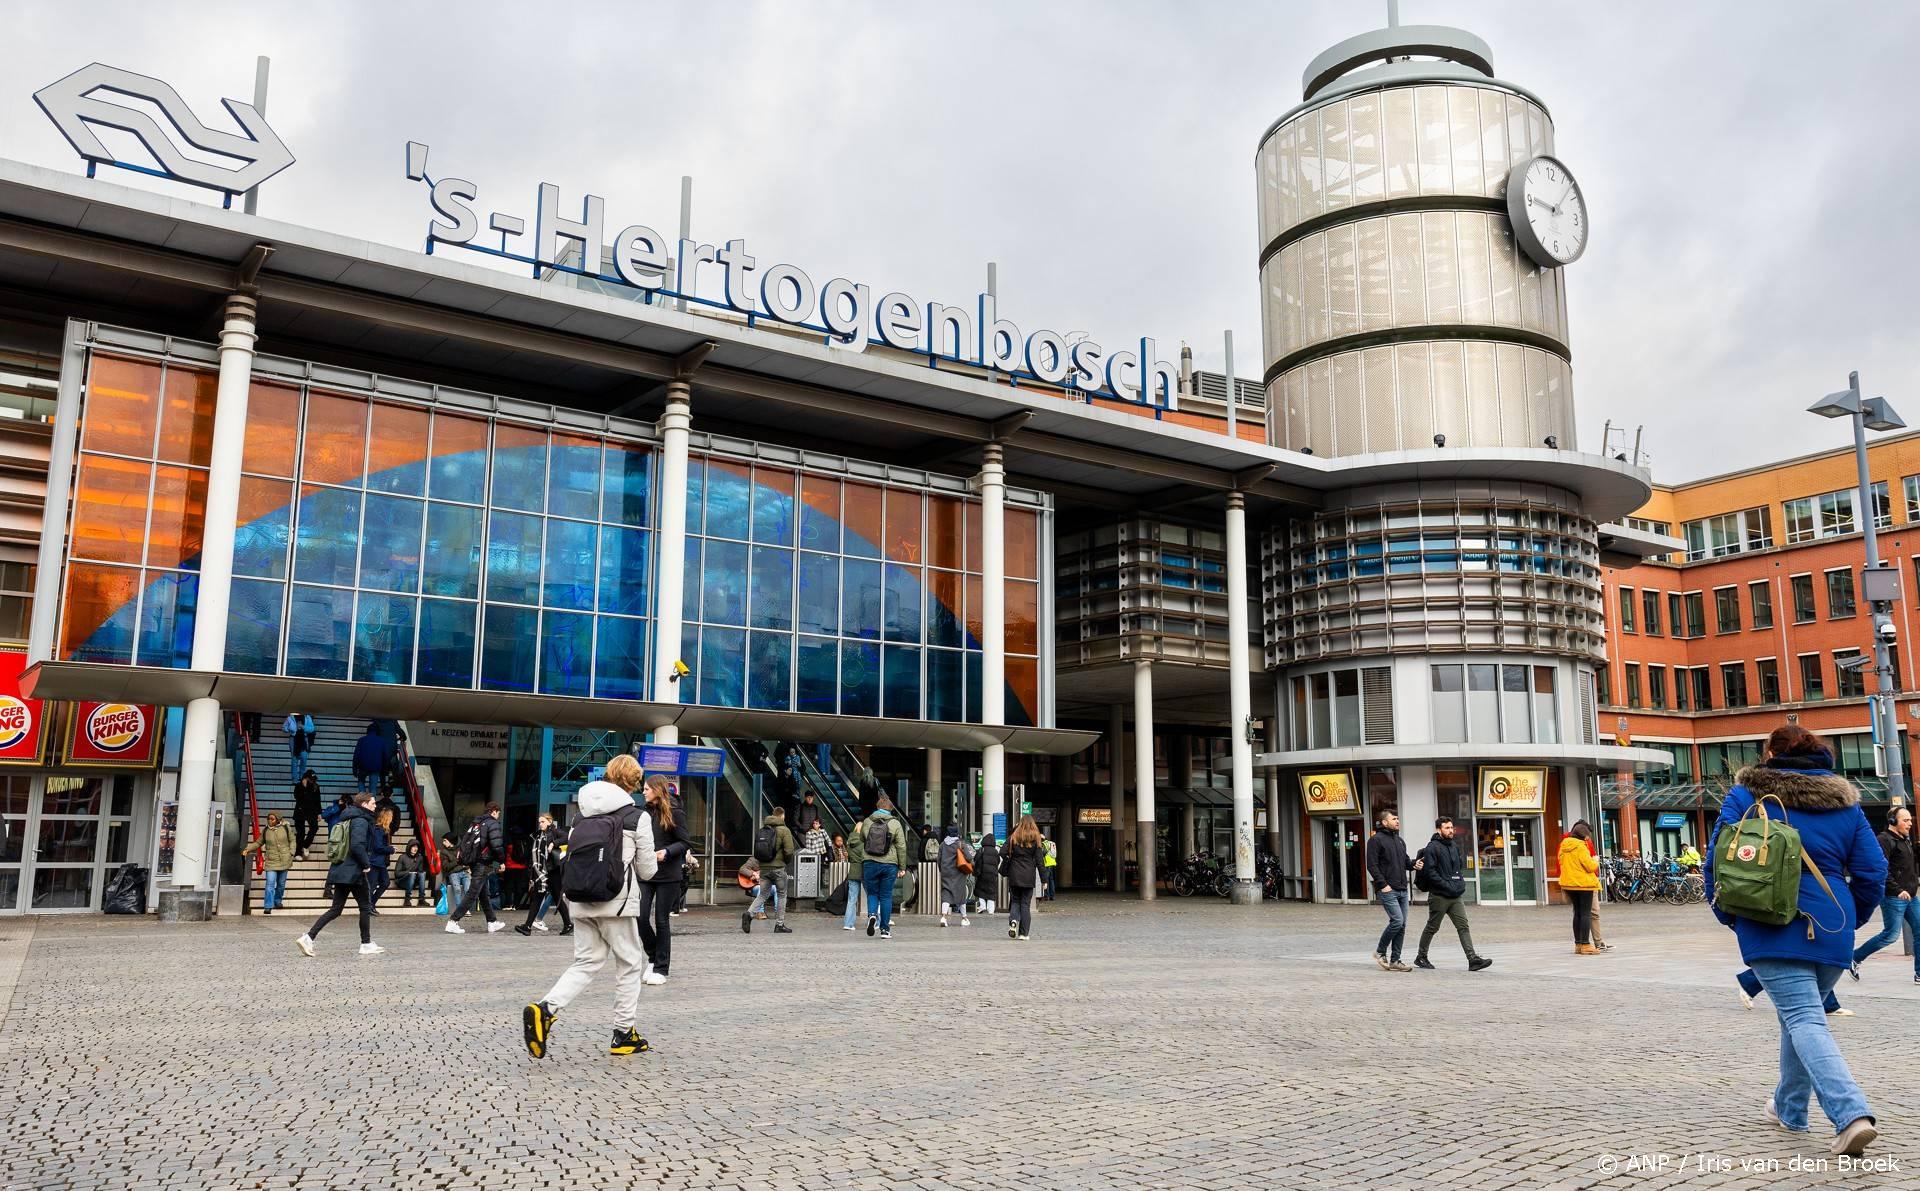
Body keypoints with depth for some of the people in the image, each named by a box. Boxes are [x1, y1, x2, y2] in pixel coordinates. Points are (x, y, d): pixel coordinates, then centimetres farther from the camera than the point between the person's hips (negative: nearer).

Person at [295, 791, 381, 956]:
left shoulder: (344, 819, 17)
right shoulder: (361, 821, -13)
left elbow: (332, 841, 21)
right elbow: (357, 845, -26)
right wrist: (367, 864, -13)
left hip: (340, 871, 9)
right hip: (354, 872, -9)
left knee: (336, 909, 9)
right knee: (365, 907, 4)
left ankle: (308, 938, -2)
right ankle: (366, 945, 11)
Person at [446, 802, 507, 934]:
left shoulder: (475, 823, 15)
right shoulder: (493, 823, -9)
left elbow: (464, 840, 14)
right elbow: (497, 846, -18)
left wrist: (466, 859, 17)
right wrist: (502, 860, -2)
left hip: (473, 863, 9)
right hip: (483, 864, -9)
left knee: (484, 894, 16)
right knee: (472, 894, -7)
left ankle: (492, 923, 26)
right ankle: (453, 922, -12)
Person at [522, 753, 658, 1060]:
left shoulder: (582, 816, 9)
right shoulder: (637, 818, -6)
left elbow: (571, 858, 12)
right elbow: (647, 871, -1)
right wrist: (653, 859, 22)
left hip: (582, 904, 5)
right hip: (617, 903, -5)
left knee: (585, 963, 13)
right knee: (629, 965, 10)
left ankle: (545, 1008, -10)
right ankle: (623, 1033, 15)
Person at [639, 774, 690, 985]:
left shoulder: (675, 813, -6)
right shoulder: (646, 813, 8)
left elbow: (685, 843, -7)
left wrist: (667, 852, -21)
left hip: (668, 874, -4)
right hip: (646, 872, 4)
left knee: (661, 920, 1)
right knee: (641, 916, -4)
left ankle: (661, 969, 11)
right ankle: (653, 957, 19)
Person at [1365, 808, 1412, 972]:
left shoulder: (1400, 841, 19)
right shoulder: (1376, 840, -6)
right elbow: (1372, 865, -11)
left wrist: (1413, 864, 3)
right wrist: (1383, 884, -16)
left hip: (1402, 890, 8)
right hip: (1387, 890, -8)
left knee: (1402, 925, 5)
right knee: (1397, 921, -16)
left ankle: (1394, 961, 11)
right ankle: (1380, 952, 3)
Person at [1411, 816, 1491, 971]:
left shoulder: (1454, 847, 13)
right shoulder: (1432, 848, -12)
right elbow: (1430, 872, -18)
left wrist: (1460, 882, 9)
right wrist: (1448, 886, -19)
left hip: (1456, 896, 6)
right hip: (1439, 896, -6)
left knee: (1463, 926, -4)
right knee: (1432, 928, 6)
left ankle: (1473, 959, -10)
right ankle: (1421, 957, 20)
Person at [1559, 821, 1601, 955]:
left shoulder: (1564, 846, 10)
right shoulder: (1581, 847, -15)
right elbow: (1590, 866, -17)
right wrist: (1595, 862, 4)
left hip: (1569, 883, 8)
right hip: (1583, 883, -8)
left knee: (1577, 913, 14)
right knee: (1586, 913, -4)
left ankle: (1578, 944, 16)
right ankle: (1585, 944, -7)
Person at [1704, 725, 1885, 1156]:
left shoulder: (1746, 794, -1)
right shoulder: (1844, 800, 9)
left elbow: (1718, 857, -4)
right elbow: (1873, 870, 7)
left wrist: (1728, 914, 10)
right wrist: (1849, 918, 22)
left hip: (1773, 931, -4)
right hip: (1831, 933, 5)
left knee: (1803, 1019, -7)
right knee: (1801, 1015, 20)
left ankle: (1851, 1115, -25)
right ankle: (1789, 1108, 30)